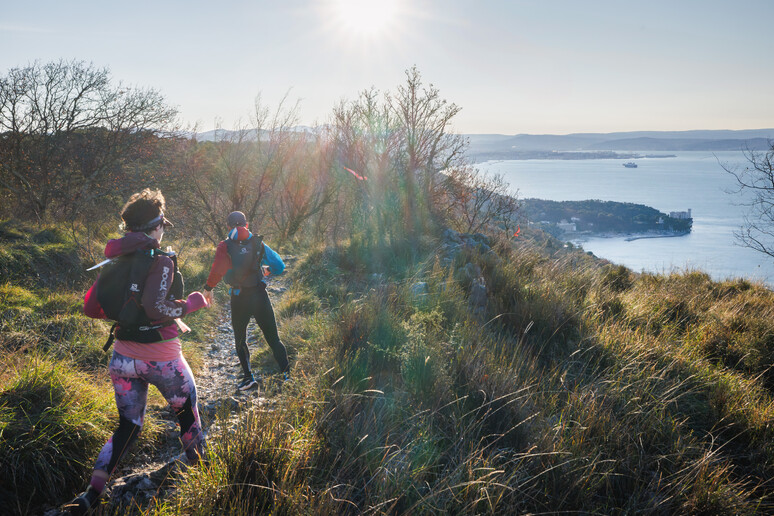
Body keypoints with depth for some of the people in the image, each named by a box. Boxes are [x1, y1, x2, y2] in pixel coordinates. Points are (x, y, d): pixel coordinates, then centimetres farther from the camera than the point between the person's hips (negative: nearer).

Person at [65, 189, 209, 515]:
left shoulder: (115, 262, 2)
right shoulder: (161, 261, -18)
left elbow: (91, 308, 4)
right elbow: (155, 309, -30)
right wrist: (192, 302, -15)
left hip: (123, 357, 6)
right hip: (161, 358, -5)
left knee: (128, 426, 17)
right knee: (188, 414, 20)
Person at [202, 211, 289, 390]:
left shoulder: (225, 246, -2)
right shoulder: (258, 243, 4)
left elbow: (218, 270, -17)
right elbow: (279, 266, 7)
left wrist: (208, 288, -4)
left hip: (239, 299, -1)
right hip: (260, 295, 1)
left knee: (240, 340, 17)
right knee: (273, 338, 8)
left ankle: (248, 377, 10)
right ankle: (287, 374, 2)